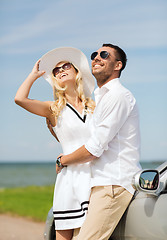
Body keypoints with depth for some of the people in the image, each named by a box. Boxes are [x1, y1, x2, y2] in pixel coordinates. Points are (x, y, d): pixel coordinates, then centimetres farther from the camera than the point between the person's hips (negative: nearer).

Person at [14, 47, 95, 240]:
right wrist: (34, 74, 7)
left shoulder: (94, 107, 16)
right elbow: (20, 99, -8)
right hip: (70, 177, -2)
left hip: (96, 176, 2)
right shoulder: (54, 109, 8)